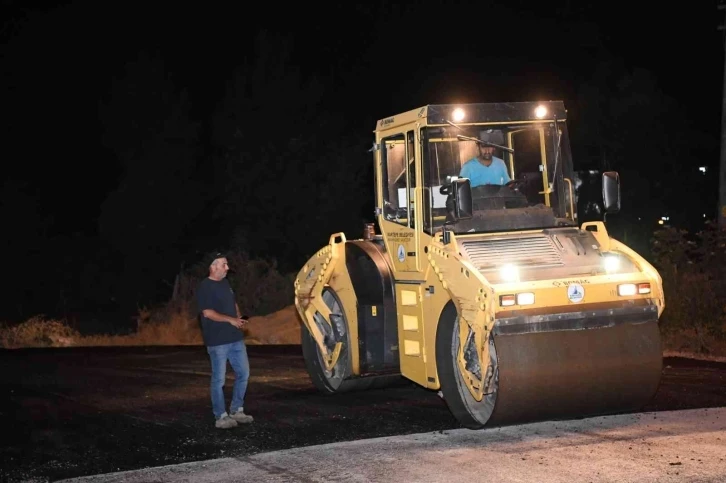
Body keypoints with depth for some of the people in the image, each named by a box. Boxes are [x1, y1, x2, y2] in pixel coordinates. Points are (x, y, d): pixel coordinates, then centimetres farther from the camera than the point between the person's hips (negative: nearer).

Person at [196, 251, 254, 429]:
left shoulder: (225, 283, 14)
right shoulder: (204, 287, -11)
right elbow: (207, 312, -17)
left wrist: (239, 318, 5)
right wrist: (231, 320, -17)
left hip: (236, 338, 8)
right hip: (217, 341, -8)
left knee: (243, 373, 10)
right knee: (218, 379, -3)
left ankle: (236, 410, 21)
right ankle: (221, 417, 3)